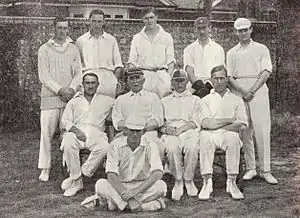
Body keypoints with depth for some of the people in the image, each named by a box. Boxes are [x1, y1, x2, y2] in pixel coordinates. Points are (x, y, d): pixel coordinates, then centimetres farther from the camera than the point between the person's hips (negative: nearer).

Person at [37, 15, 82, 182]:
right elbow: (43, 76, -2)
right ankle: (45, 169, 3)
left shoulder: (73, 49, 12)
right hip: (50, 97, -2)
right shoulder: (44, 49, 5)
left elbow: (78, 73, 8)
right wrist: (60, 90, -11)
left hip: (69, 98, 2)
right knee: (46, 133, -4)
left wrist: (71, 89, -10)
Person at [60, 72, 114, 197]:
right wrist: (75, 130, -6)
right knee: (68, 144, -35)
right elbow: (65, 120, 12)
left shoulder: (105, 101, 24)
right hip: (76, 131, 1)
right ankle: (77, 182, -25)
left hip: (96, 132, 0)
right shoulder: (74, 102, 25)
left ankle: (82, 174, -25)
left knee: (104, 147, -35)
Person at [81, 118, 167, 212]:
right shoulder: (116, 145, -11)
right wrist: (129, 198, -32)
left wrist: (135, 192, -34)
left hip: (143, 187, 0)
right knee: (100, 184, -29)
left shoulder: (149, 146, -11)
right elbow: (111, 175, -20)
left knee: (161, 186, -29)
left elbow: (158, 173, -24)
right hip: (120, 186, 0)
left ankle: (114, 201, -24)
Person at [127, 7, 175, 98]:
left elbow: (171, 60, 7)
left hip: (161, 75, 0)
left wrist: (168, 77, -7)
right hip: (143, 76, 1)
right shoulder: (137, 38, 14)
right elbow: (132, 61, 10)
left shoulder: (167, 37, 11)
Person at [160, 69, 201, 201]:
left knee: (192, 147, -36)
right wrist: (165, 127, -9)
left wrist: (179, 130, -10)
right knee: (172, 147, -36)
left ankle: (189, 180, -17)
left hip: (189, 131, 0)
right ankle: (178, 181, -20)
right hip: (170, 134, 0)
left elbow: (195, 122, 7)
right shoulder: (165, 101, 26)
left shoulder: (195, 100, 23)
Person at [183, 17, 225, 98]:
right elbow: (189, 70, 1)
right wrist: (198, 84, -17)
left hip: (212, 88, 0)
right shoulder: (189, 49, 15)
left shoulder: (218, 49, 13)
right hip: (194, 91, 1)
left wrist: (208, 85, -17)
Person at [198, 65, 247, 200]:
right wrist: (230, 120, -4)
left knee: (233, 137, -34)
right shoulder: (206, 100, 16)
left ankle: (231, 182, -29)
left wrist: (216, 125, -6)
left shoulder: (236, 100, 18)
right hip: (211, 136, 0)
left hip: (229, 135, 0)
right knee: (204, 136, -34)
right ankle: (207, 182, -31)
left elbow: (242, 124, 4)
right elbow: (205, 123, -2)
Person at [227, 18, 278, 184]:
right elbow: (229, 77, 6)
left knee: (262, 131, -7)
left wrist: (252, 91, -12)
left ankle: (265, 170, -4)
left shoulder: (261, 49, 10)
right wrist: (243, 92, -10)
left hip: (258, 90, -2)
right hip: (239, 91, 2)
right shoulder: (232, 53, 15)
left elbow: (266, 73, 0)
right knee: (244, 131, 1)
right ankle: (250, 169, 9)